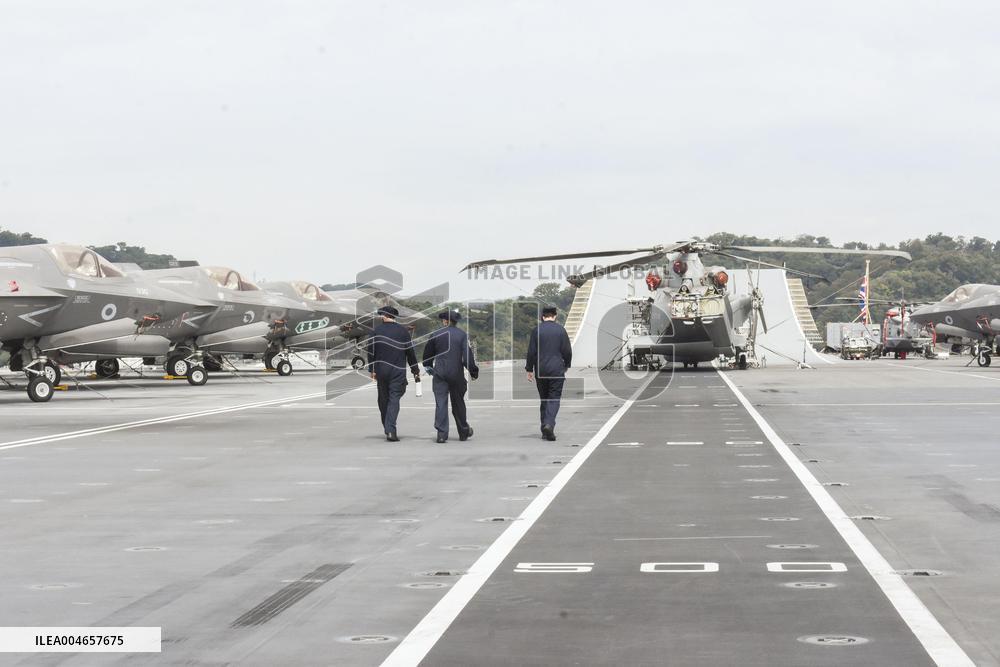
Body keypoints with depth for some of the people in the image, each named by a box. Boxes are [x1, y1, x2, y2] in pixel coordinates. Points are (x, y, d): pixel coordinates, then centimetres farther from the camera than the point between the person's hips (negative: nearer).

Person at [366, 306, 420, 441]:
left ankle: (387, 428, 21)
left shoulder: (376, 331, 1)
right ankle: (391, 430, -16)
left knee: (383, 399, 14)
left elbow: (371, 352, -1)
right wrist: (415, 371, 9)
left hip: (381, 370, 1)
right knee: (394, 399, -3)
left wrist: (372, 370, 4)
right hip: (398, 371, -1)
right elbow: (410, 352, 2)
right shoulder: (403, 331, 1)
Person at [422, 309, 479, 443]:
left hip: (440, 373, 0)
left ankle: (441, 434, -10)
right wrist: (473, 371, 0)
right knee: (458, 403, 12)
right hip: (457, 374, 0)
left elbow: (428, 353, 12)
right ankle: (464, 433, 22)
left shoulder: (436, 334, 1)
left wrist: (428, 367, 29)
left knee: (440, 403, -1)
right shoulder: (462, 335, -4)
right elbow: (467, 355, -9)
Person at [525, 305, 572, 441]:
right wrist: (566, 365, 18)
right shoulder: (560, 330, -1)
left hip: (540, 370, 1)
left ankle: (545, 429, 12)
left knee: (544, 399, 12)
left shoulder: (537, 330, -1)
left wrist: (529, 370, 5)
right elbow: (567, 351, 1)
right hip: (557, 370, -1)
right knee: (554, 399, -2)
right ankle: (549, 425, -23)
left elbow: (531, 351, -1)